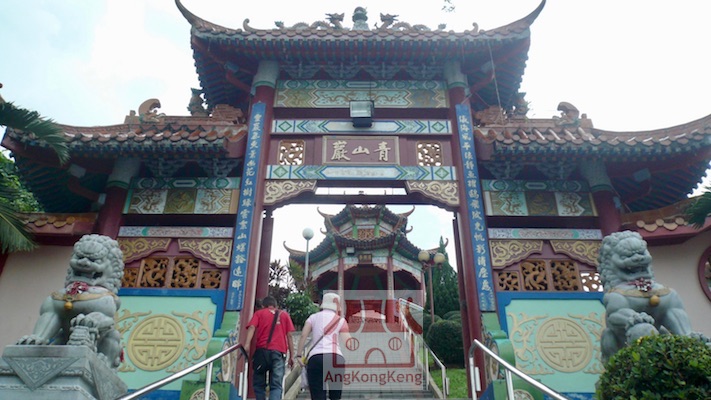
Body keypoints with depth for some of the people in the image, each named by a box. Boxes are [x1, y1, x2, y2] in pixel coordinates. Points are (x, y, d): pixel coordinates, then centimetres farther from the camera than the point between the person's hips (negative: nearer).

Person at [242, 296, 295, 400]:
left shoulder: (259, 313, 17)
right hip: (279, 352, 1)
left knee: (259, 383, 14)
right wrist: (292, 356, 13)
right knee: (276, 386, -1)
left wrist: (247, 344, -15)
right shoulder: (284, 314, 21)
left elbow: (252, 327, -2)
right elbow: (289, 336, 13)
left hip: (262, 350, 0)